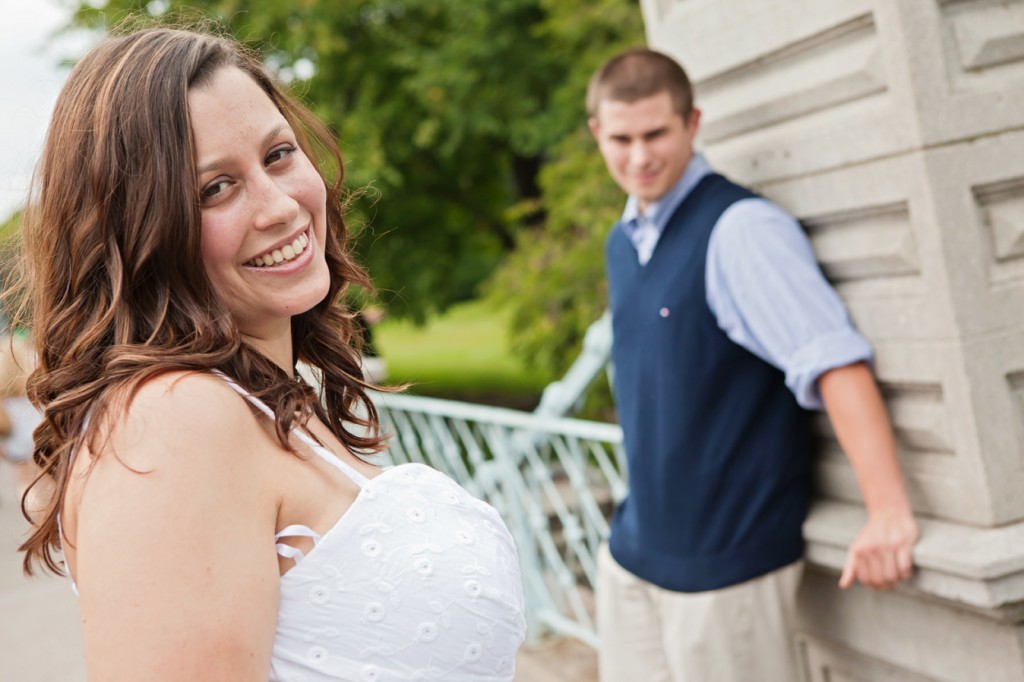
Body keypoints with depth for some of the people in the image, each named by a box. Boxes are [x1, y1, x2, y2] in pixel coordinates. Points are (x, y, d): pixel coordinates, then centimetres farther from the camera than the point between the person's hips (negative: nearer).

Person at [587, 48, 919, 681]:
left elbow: (834, 362, -26)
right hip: (631, 553, 7)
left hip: (727, 561, -7)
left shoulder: (742, 229, -16)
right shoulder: (623, 241, 10)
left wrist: (889, 511, -34)